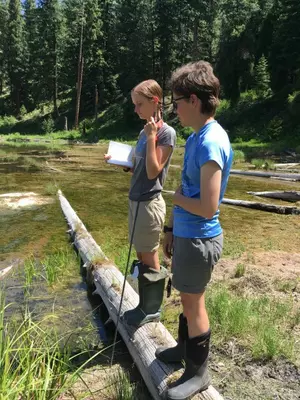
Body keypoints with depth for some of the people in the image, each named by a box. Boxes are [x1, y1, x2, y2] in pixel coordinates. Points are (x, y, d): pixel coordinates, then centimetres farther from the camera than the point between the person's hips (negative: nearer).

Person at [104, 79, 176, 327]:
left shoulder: (166, 133, -13)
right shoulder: (145, 132, 11)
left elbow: (153, 172, -19)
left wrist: (151, 138, -19)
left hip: (150, 203, -8)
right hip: (136, 201, 9)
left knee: (150, 262, 6)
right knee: (141, 259, 18)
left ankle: (153, 310, 25)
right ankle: (144, 305, 34)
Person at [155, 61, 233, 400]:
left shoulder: (211, 142, -23)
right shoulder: (196, 137, 7)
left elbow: (207, 207, -27)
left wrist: (177, 198, -9)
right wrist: (171, 229, 16)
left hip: (199, 239, -9)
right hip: (185, 234, 9)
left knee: (193, 303, 8)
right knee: (188, 298, 23)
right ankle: (184, 348, 46)